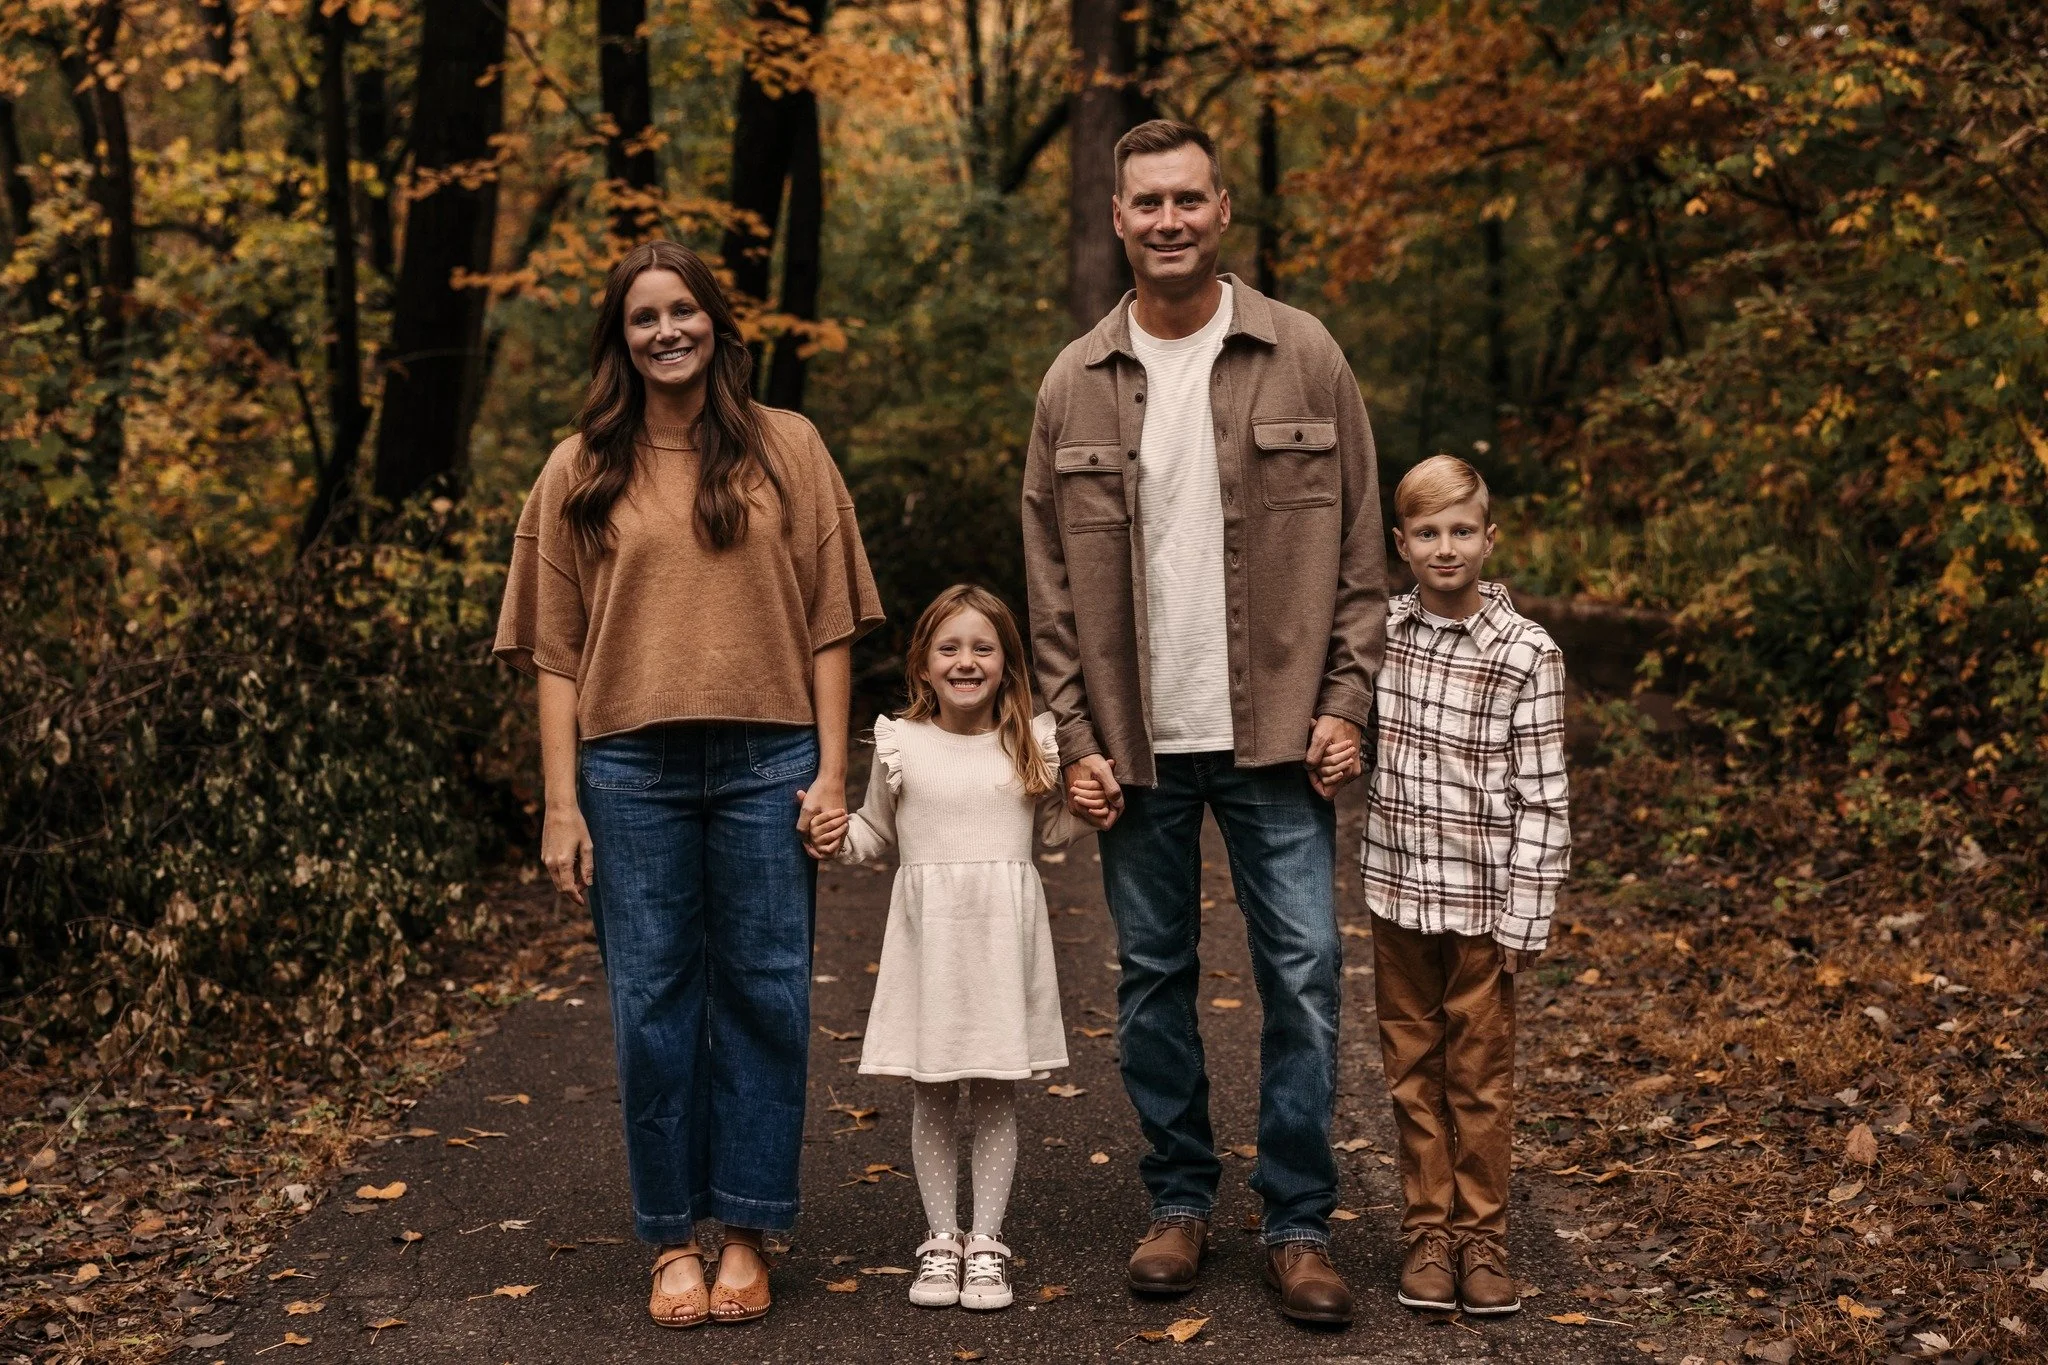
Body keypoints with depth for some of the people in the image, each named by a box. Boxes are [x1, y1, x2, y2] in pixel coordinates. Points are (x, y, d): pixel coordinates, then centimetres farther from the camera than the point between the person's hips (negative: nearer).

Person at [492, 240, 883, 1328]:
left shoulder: (785, 449, 6)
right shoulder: (581, 472, 7)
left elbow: (826, 620, 5)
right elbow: (555, 650, 5)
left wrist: (832, 769, -2)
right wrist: (561, 803, -2)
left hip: (767, 762, 0)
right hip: (631, 769, 0)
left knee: (764, 994, 4)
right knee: (652, 1004, 5)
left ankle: (747, 1230, 16)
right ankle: (674, 1238, 16)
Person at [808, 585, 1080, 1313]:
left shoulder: (1031, 744, 4)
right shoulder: (900, 744, 3)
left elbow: (1051, 826, 15)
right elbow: (878, 831, 13)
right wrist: (839, 836, -7)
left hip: (1003, 935, 0)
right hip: (927, 934, 0)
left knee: (996, 1093, 5)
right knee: (931, 1095, 6)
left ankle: (986, 1242, 14)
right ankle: (940, 1239, 17)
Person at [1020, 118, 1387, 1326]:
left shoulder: (1304, 358, 0)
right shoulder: (1076, 386, 4)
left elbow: (1360, 547, 1)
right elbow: (1053, 581, 5)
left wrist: (1346, 704, -5)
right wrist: (1077, 740, -1)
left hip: (1276, 736, -1)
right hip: (1140, 745, 2)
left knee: (1303, 975, -1)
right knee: (1154, 977, 9)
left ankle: (1301, 1225, 10)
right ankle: (1181, 1201, 24)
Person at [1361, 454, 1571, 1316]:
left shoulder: (1526, 655, -9)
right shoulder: (1381, 631, 1)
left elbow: (1541, 797, -9)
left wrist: (1527, 917, -10)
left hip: (1481, 899, -3)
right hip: (1397, 891, 3)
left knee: (1480, 1075, 6)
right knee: (1413, 1072, 10)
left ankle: (1481, 1236, 18)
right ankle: (1428, 1231, 21)